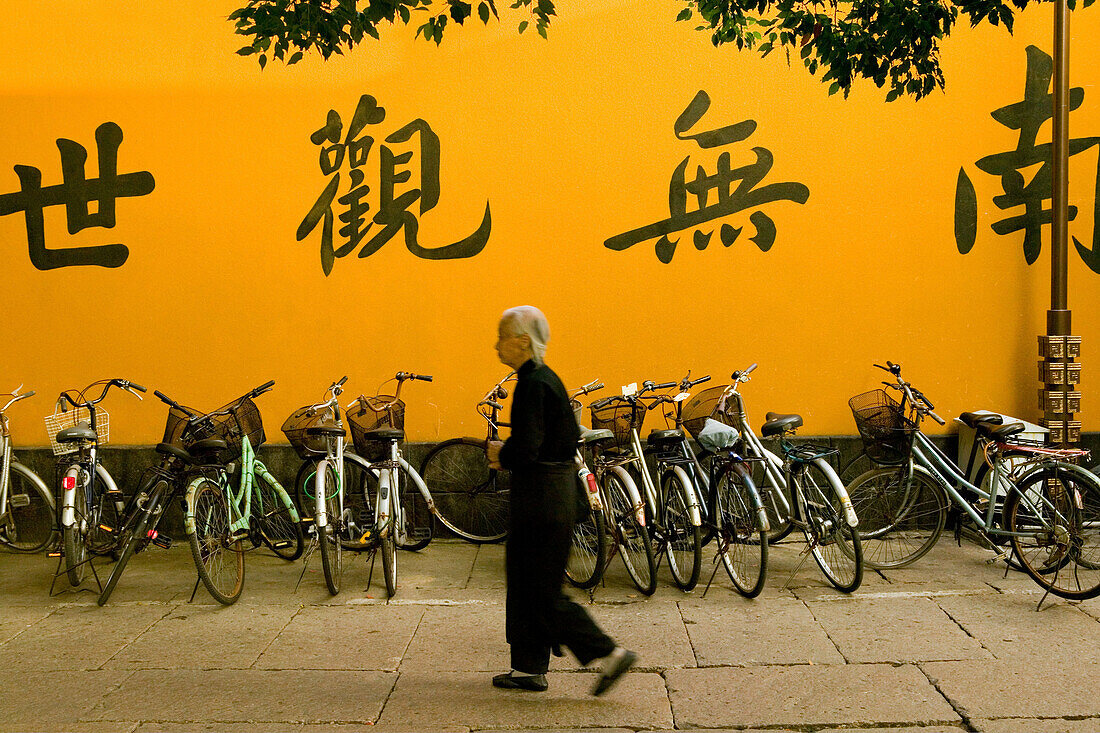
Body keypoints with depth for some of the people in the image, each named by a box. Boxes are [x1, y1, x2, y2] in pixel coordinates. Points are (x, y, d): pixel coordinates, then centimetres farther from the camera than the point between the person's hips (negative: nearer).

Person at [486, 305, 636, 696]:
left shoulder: (534, 385, -18)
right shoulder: (547, 378, 12)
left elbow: (526, 447, -26)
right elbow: (570, 437, 18)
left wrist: (501, 453, -4)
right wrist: (507, 453, 12)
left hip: (541, 494, -10)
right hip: (558, 483, 10)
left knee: (542, 591, -2)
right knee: (523, 579, 15)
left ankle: (608, 653, 1)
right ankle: (528, 668, 23)